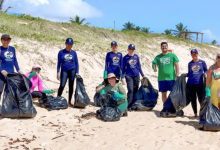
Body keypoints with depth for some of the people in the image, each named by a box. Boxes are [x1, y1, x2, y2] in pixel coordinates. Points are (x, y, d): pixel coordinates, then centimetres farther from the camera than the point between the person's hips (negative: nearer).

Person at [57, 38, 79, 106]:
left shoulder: (74, 53, 5)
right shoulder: (61, 52, 2)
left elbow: (76, 63, 9)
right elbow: (59, 63, 5)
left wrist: (77, 72, 3)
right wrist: (58, 72, 1)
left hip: (72, 71, 2)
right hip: (64, 71, -2)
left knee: (71, 86, 5)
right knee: (62, 85, -14)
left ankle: (69, 101, 15)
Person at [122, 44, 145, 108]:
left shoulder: (136, 56, 6)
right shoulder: (125, 58, 0)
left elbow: (139, 66, 15)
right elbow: (123, 68, 2)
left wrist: (142, 74, 17)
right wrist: (122, 77, -3)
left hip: (136, 75, 3)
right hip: (129, 76, -3)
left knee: (135, 90, 6)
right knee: (130, 90, -12)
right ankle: (129, 105, -8)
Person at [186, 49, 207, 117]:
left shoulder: (202, 62, 4)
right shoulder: (190, 63, 11)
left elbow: (206, 70, 7)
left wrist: (205, 74, -12)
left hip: (200, 84, -3)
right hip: (191, 84, 3)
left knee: (201, 100, -3)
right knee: (193, 100, 8)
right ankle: (195, 114, 19)